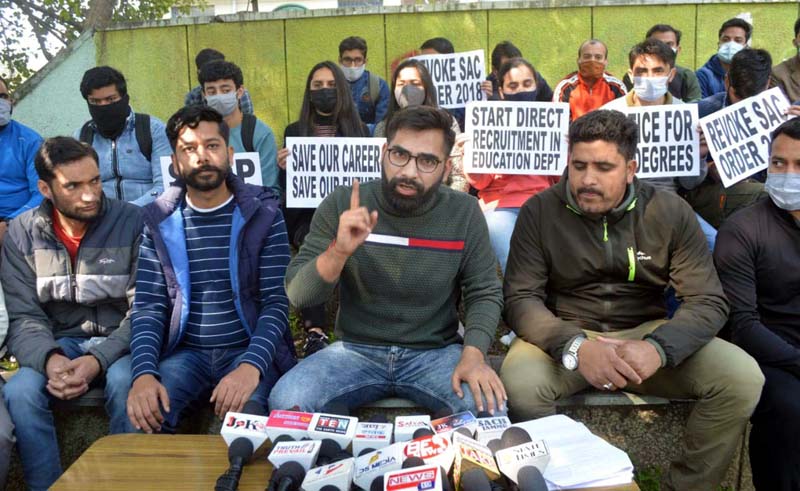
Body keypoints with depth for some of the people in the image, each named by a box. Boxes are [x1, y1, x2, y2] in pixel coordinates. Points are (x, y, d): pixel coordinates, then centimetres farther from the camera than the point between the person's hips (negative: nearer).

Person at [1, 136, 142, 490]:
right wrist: (50, 358, -24)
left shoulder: (132, 223, -9)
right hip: (59, 344, 3)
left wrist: (98, 360, -25)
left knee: (126, 384, -33)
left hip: (119, 344, -2)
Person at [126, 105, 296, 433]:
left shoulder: (262, 213, -1)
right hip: (186, 353, 2)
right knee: (145, 411, -26)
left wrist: (251, 365, -25)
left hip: (248, 350, -2)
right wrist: (144, 372, -19)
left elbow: (277, 301, -7)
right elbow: (149, 306, 0)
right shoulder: (160, 220, 6)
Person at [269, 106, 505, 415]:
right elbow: (298, 294, -9)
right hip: (356, 350, 0)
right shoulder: (341, 204, -7)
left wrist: (473, 354, -16)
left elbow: (484, 293, 2)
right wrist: (339, 251, -29)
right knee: (285, 401, -24)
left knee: (488, 410, -27)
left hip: (436, 352, 0)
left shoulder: (464, 213, -4)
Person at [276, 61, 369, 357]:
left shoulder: (359, 130, 16)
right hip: (305, 213, 0)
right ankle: (314, 331, -36)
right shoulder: (294, 131, 16)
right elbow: (287, 188, 9)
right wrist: (283, 168, -11)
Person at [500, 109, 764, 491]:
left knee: (742, 377, -21)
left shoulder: (670, 212, -4)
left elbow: (708, 300, -7)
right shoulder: (540, 211, -7)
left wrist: (658, 348, -28)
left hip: (647, 332, 2)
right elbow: (520, 299, -10)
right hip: (565, 336, -2)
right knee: (518, 383, -34)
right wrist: (575, 346, -30)